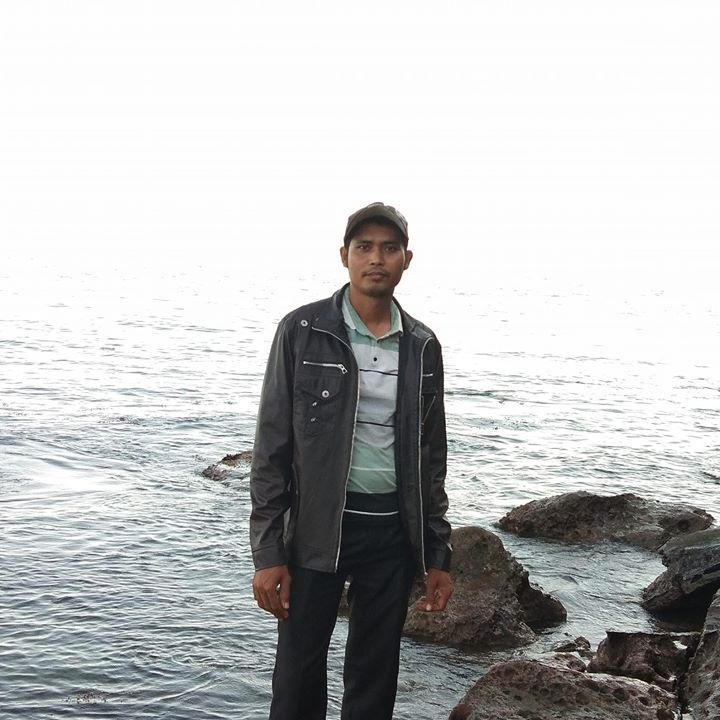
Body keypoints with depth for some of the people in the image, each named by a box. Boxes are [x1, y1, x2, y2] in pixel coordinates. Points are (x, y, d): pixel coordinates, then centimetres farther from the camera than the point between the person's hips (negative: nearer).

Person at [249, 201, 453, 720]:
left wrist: (438, 555, 9)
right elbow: (272, 448, -5)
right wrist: (268, 554, -9)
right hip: (317, 527, -3)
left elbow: (432, 457, 11)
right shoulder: (302, 332, -5)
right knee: (300, 675, 6)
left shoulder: (422, 346, 5)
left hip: (394, 530, 3)